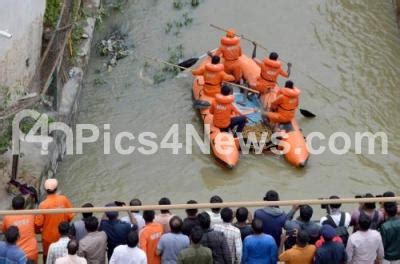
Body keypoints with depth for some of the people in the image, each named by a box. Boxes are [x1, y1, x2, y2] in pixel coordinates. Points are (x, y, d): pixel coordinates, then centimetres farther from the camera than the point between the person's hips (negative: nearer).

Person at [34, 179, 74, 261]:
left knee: (47, 256, 19)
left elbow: (38, 223, -18)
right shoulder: (64, 199, -18)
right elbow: (71, 216, -9)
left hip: (48, 236, -2)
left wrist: (37, 229, 6)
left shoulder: (43, 205, -24)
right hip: (63, 235, 2)